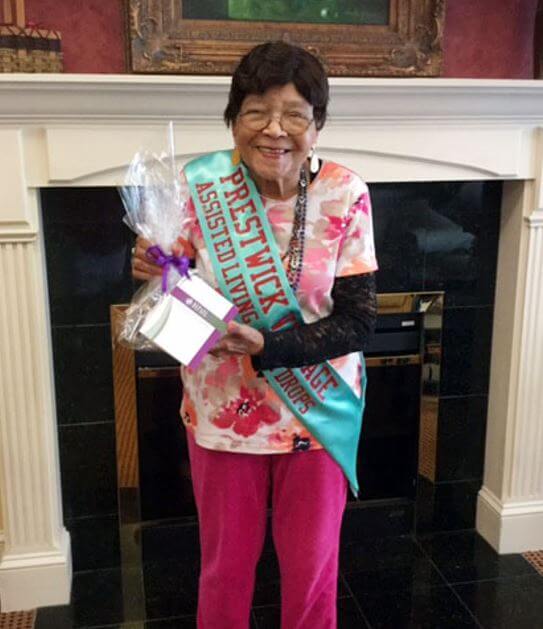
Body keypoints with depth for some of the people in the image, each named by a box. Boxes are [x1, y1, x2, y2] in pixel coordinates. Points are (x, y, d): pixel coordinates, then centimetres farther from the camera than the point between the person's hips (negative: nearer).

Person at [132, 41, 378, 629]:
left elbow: (358, 321, -12)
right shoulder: (199, 187, -13)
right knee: (225, 567, 19)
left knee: (313, 568, 18)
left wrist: (266, 348, -25)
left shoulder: (344, 195, -13)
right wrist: (152, 273, -27)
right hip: (224, 410, 0)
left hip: (318, 411, 0)